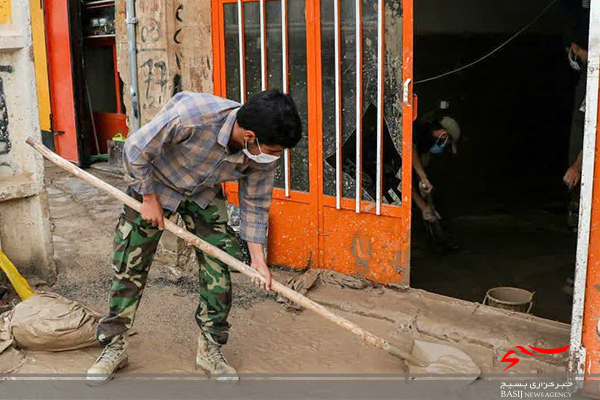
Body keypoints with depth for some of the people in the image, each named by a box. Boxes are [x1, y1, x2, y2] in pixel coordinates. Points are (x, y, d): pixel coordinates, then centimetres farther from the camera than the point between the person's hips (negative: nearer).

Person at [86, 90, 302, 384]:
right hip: (153, 183, -3)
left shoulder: (263, 153, -25)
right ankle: (114, 346, 19)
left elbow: (254, 203, -8)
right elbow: (136, 149, -27)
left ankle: (210, 349, 12)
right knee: (129, 268, 1)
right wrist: (149, 199, -18)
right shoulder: (190, 115, -42)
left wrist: (257, 256, -15)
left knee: (219, 264, -4)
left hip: (205, 194, 4)